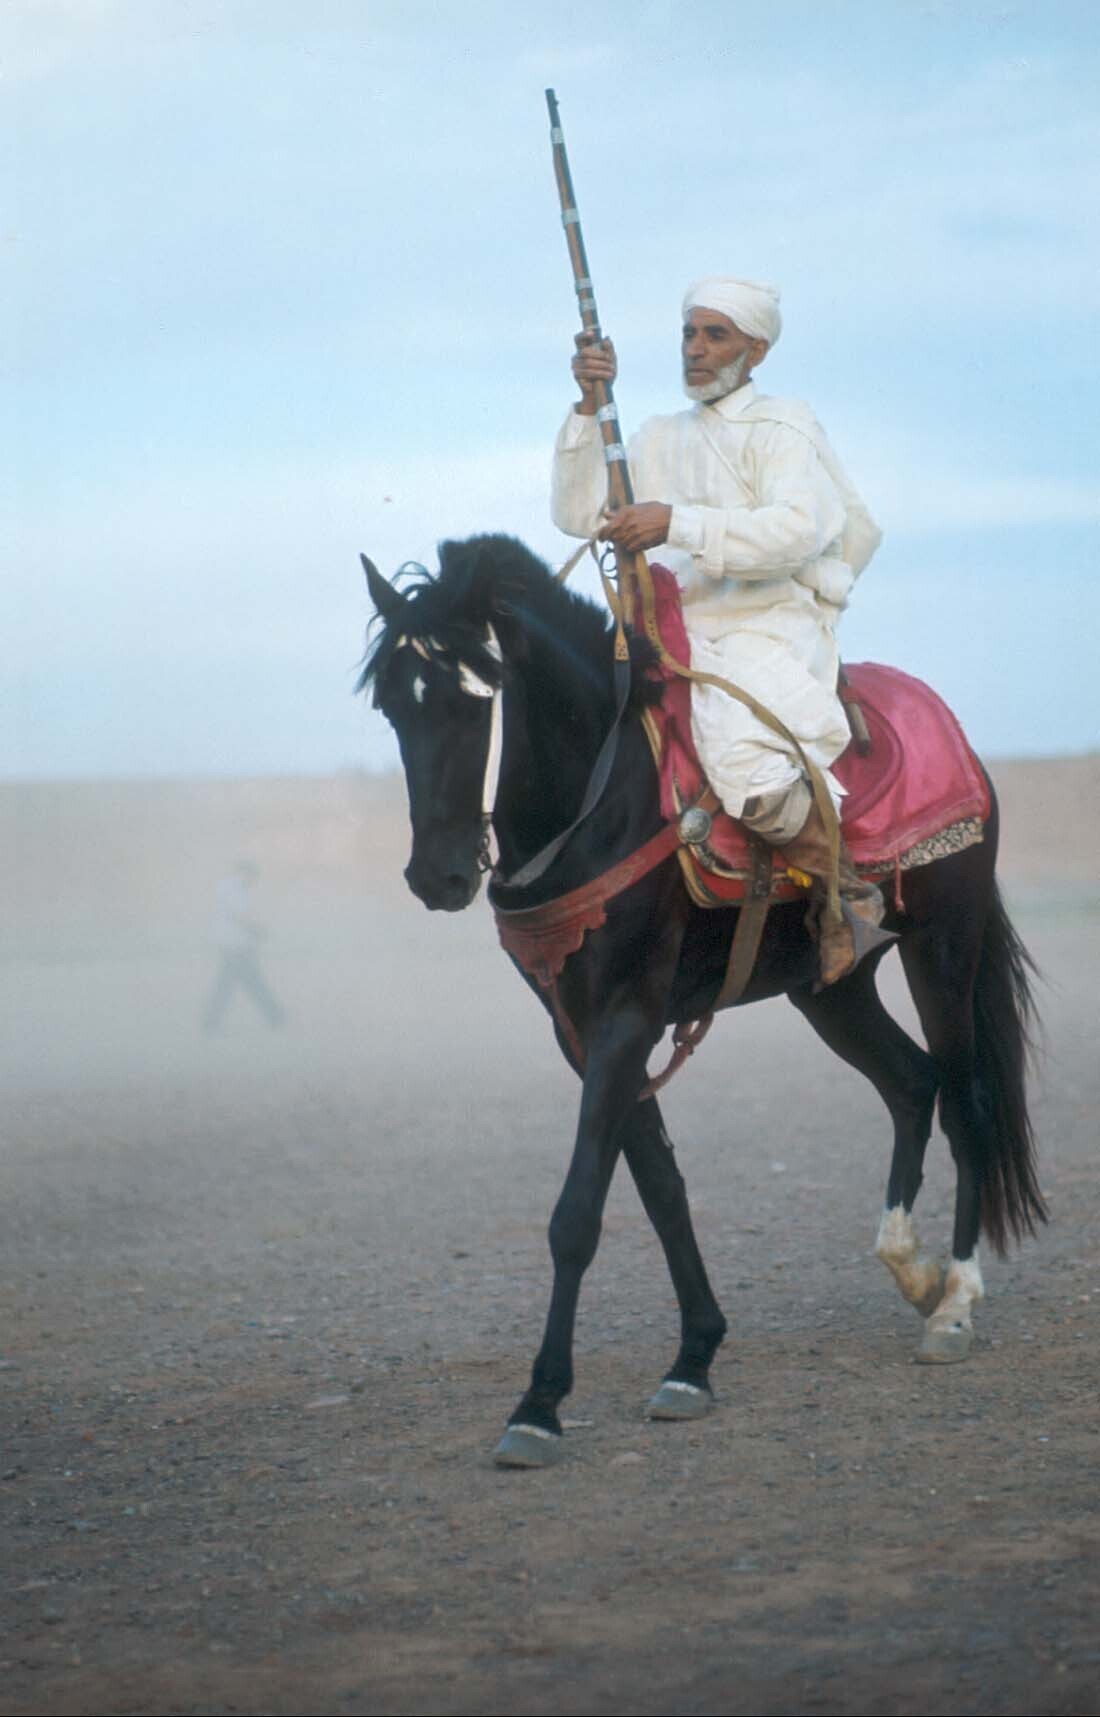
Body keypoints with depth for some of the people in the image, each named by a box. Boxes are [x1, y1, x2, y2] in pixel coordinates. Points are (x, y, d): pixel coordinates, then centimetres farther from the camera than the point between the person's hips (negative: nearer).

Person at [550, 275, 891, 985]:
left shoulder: (779, 429, 1)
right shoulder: (659, 440, 21)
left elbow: (798, 529, -17)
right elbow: (579, 515, 10)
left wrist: (677, 523, -25)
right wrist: (588, 408, 0)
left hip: (772, 638, -7)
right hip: (677, 640, 7)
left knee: (746, 768, -34)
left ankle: (851, 893, -11)